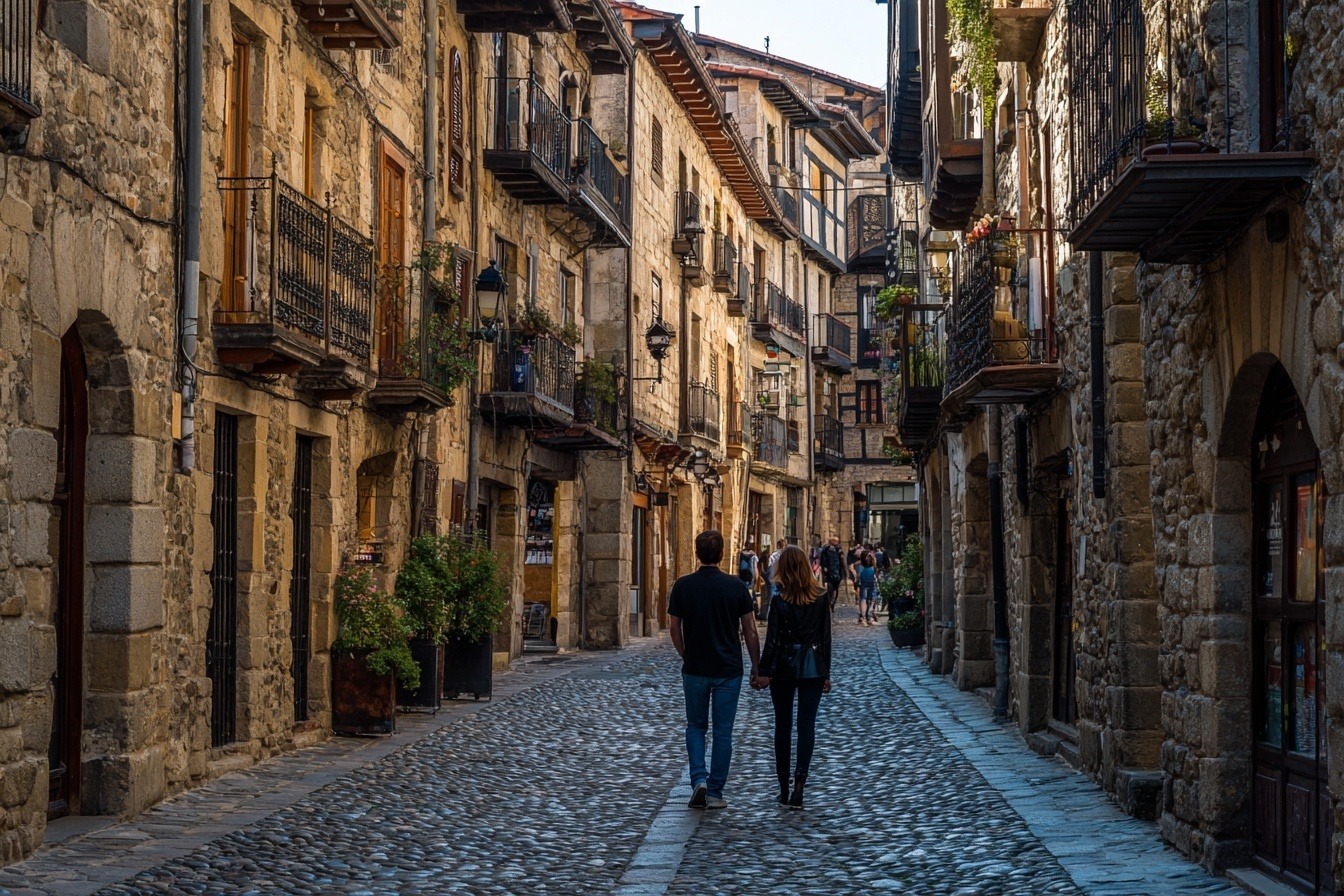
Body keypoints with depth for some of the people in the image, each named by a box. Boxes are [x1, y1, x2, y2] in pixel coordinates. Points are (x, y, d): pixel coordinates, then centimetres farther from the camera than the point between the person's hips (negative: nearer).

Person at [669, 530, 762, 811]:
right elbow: (749, 632, -2)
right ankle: (715, 793, 8)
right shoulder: (735, 586, -6)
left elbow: (675, 629, 1)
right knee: (723, 732, 7)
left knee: (695, 727, 16)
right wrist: (757, 666, 8)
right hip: (729, 669, 0)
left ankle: (699, 780, -2)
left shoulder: (682, 586, -5)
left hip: (695, 669, 1)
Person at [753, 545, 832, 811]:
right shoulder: (821, 598, -1)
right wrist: (826, 673, 9)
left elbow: (772, 639, -10)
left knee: (783, 726, 10)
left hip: (784, 666, -1)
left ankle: (784, 789, 14)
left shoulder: (779, 600, -9)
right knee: (807, 725, 2)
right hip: (813, 667, 1)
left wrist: (764, 672, -6)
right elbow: (826, 637, 3)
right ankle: (798, 788, -9)